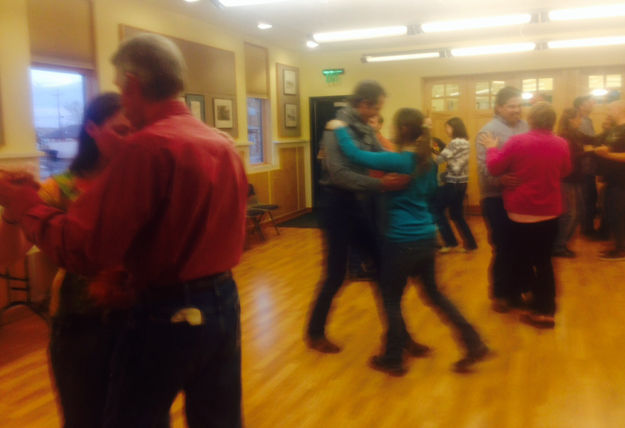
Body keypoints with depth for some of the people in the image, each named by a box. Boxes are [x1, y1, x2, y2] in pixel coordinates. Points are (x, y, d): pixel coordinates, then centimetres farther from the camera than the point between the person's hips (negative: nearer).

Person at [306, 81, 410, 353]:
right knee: (336, 275, 1)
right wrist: (380, 184, -34)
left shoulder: (366, 129, 9)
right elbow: (339, 174, -28)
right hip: (340, 205, -8)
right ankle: (315, 333, 22)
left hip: (364, 203, 8)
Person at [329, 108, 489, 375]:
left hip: (402, 241, -8)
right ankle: (473, 344, 24)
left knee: (391, 299, 9)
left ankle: (393, 359, 21)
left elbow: (354, 154, -19)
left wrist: (340, 129, -4)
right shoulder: (428, 162, 6)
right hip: (426, 238, 8)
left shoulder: (397, 161, -17)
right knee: (434, 293, 21)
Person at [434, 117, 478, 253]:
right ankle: (470, 243, 18)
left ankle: (450, 242, 3)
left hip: (453, 183, -9)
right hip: (461, 182, 9)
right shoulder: (465, 142, 14)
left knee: (437, 209, 1)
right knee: (456, 214, 16)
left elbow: (440, 159, -19)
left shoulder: (455, 142, -16)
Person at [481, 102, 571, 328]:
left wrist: (492, 149, 8)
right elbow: (565, 172, 13)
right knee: (544, 260, 14)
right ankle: (545, 308, 19)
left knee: (522, 260, 12)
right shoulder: (562, 144, -3)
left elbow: (494, 168, -9)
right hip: (550, 212, 4)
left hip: (522, 212, -4)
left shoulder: (517, 142, -16)